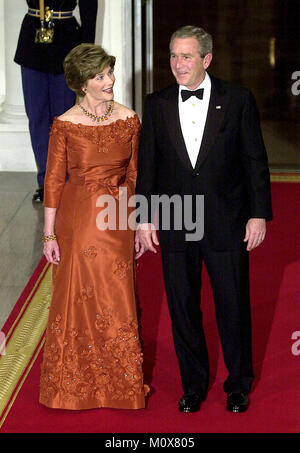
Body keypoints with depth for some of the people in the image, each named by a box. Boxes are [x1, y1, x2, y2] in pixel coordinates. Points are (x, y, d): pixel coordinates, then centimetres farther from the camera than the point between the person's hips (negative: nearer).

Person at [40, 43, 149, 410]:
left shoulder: (128, 119, 1)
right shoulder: (65, 125, -7)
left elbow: (134, 174, 7)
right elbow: (53, 180, -4)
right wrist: (49, 234, -6)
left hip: (118, 220, 2)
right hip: (78, 219, -2)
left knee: (117, 299, 8)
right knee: (77, 299, 6)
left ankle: (120, 382, 23)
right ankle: (74, 383, 22)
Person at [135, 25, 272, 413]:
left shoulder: (238, 100, -3)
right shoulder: (157, 105, 3)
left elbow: (255, 160, -1)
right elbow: (146, 165, 6)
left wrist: (258, 214, -4)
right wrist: (144, 219, 2)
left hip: (227, 225, -2)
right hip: (175, 225, 2)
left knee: (234, 306, 7)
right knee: (183, 308, 10)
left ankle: (238, 384, 27)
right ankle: (194, 384, 28)